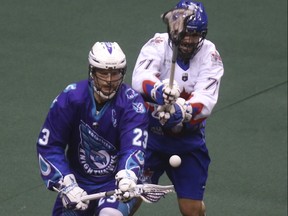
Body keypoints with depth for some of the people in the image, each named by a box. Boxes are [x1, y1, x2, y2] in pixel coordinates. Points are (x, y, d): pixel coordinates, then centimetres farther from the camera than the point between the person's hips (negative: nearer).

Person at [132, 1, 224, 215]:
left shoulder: (209, 55, -10)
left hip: (189, 140, 1)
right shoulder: (157, 45, -14)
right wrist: (159, 91, -55)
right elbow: (140, 79, -33)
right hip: (151, 133, -1)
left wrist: (183, 112, -43)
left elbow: (205, 101, -23)